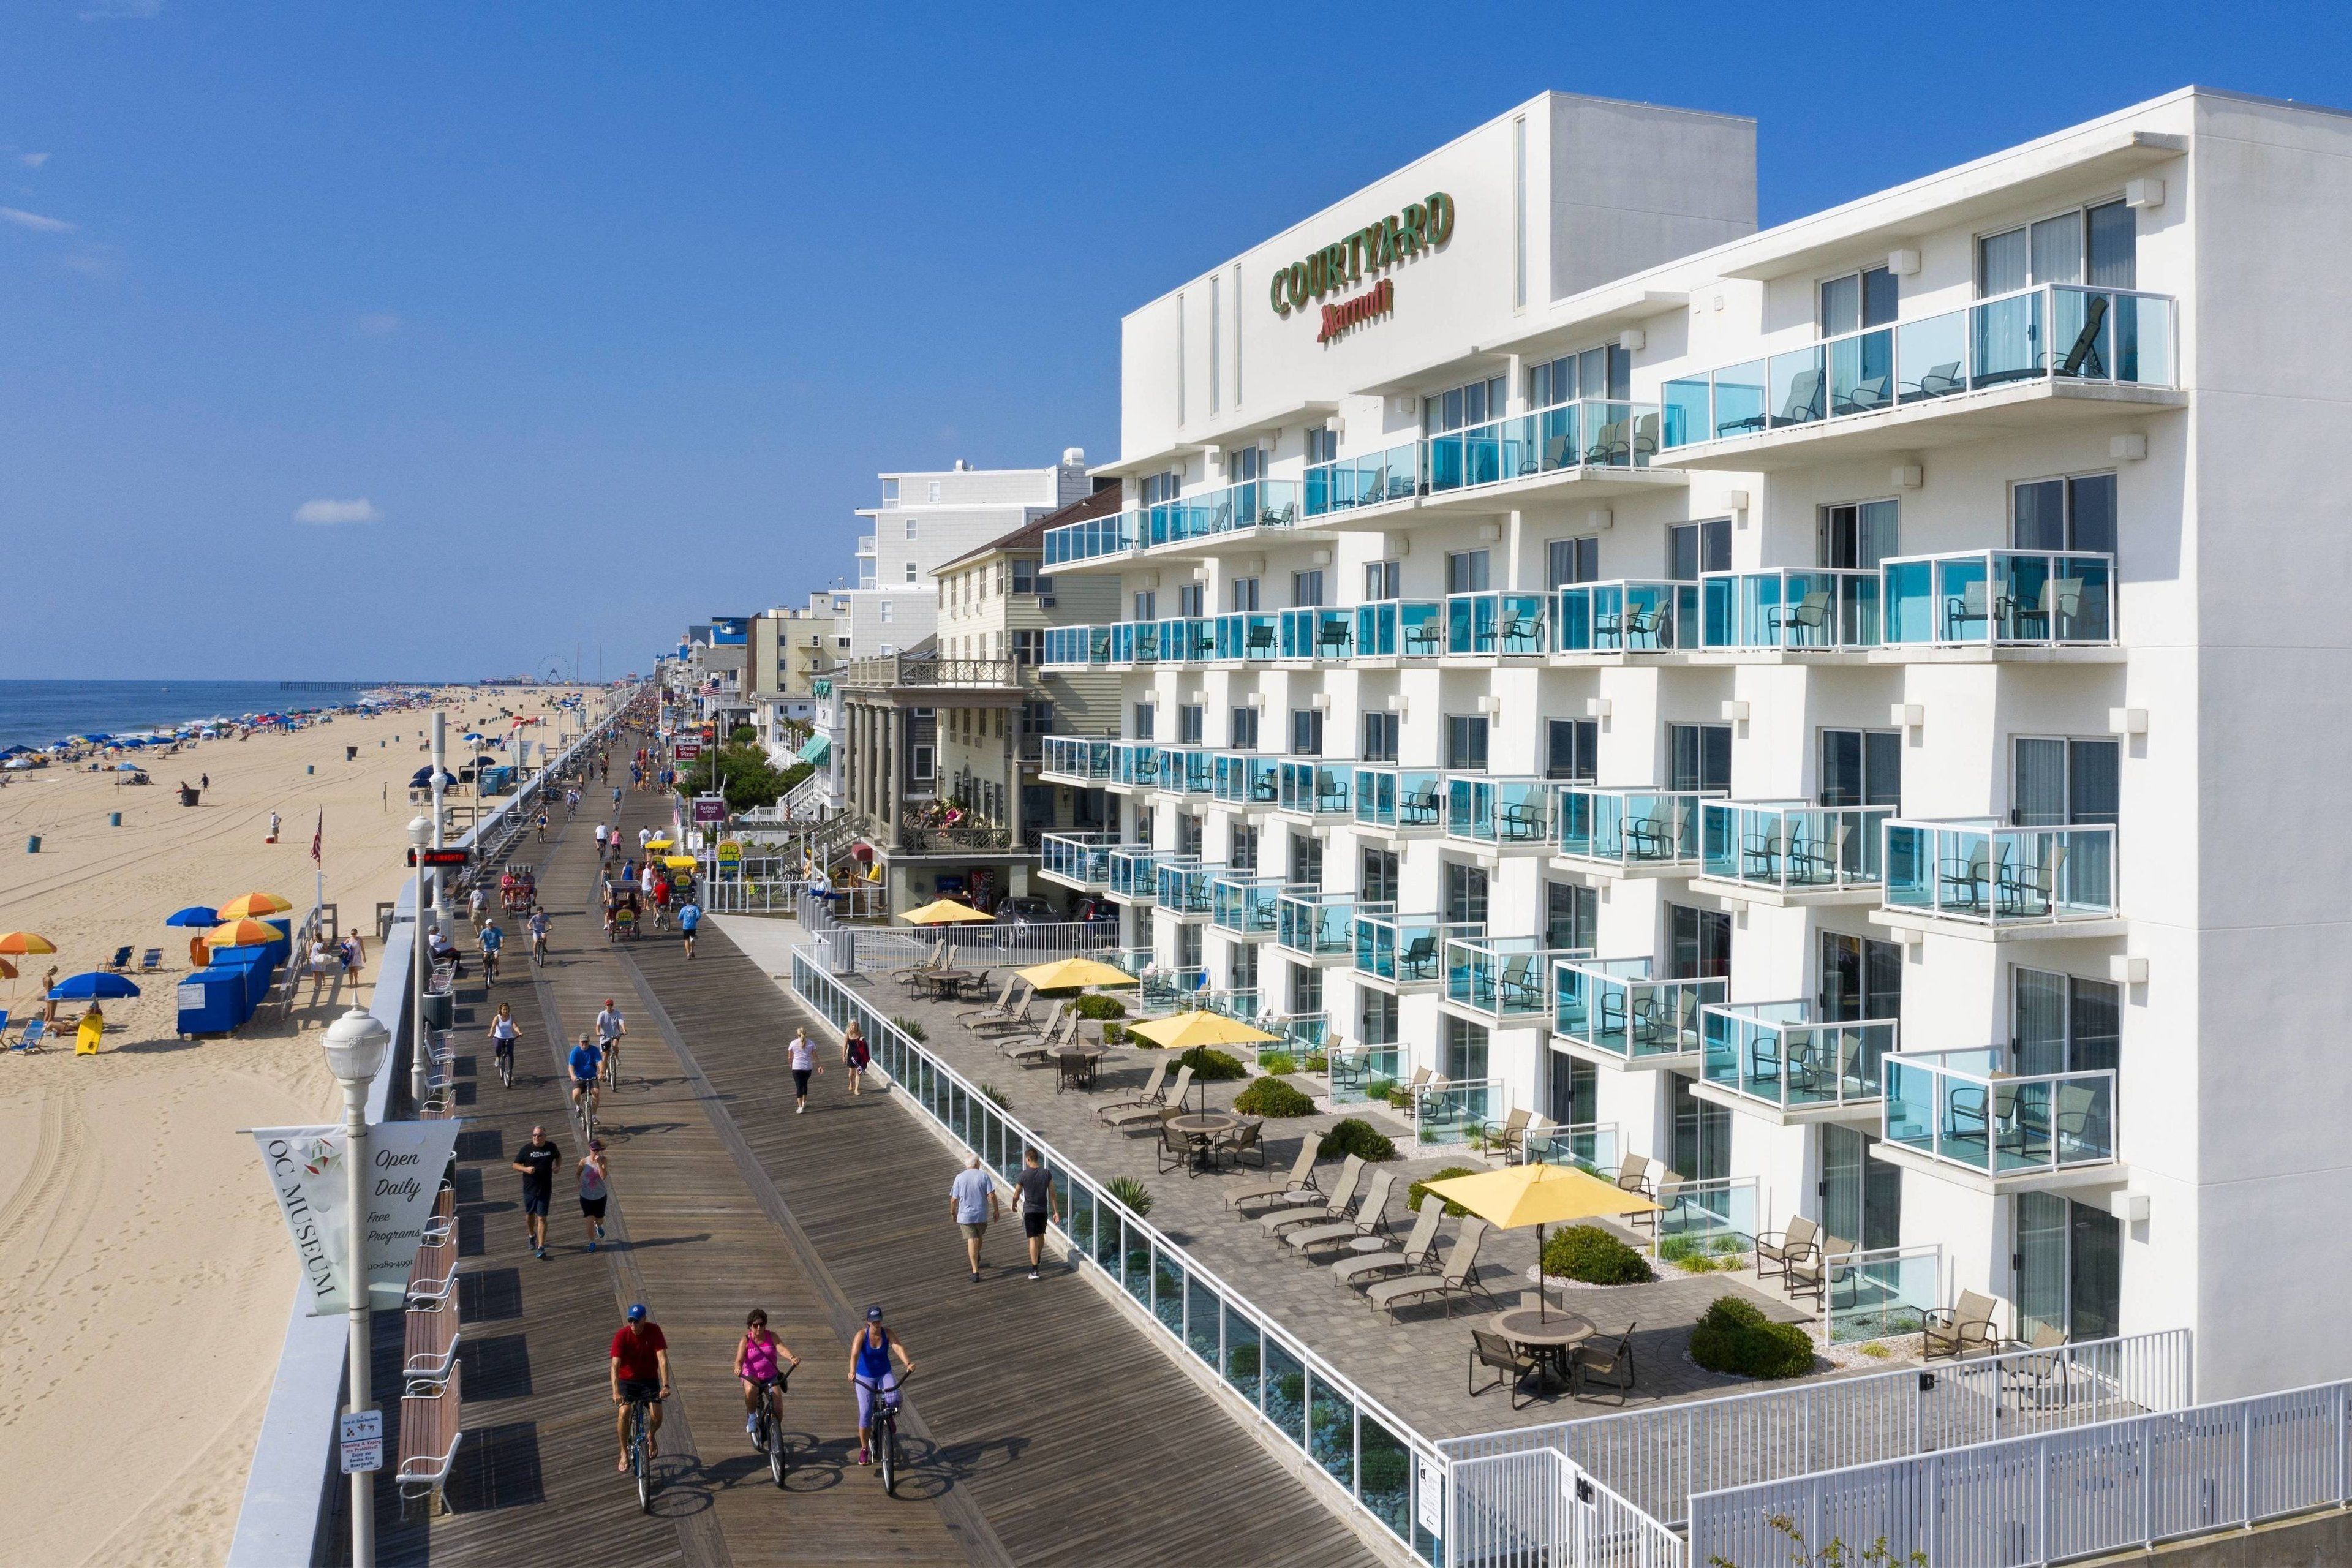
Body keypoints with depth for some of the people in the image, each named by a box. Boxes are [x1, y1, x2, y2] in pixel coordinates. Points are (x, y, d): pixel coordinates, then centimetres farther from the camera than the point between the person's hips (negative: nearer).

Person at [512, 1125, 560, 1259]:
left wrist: (557, 1167, 0)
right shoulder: (526, 1149, -7)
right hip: (529, 1188, 1)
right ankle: (532, 1236, 46)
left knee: (542, 1218, -5)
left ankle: (541, 1247, -4)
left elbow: (559, 1156, 19)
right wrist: (526, 1169, -19)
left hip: (545, 1189, -1)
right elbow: (516, 1165, 0)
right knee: (530, 1214, 18)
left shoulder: (551, 1147, -2)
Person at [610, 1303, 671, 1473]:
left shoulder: (654, 1331, -17)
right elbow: (615, 1365, -25)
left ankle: (651, 1436, 19)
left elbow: (663, 1359, -22)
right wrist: (616, 1392, -38)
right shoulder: (622, 1336, -19)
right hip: (627, 1380, 0)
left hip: (649, 1379, 0)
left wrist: (666, 1386, -33)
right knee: (624, 1413, -23)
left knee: (657, 1416, -17)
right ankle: (624, 1452, -3)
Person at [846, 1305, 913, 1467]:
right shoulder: (862, 1335, -18)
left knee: (894, 1399, -26)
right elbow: (855, 1354, -32)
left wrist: (907, 1363, -46)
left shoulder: (888, 1334, -12)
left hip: (885, 1374, 1)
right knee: (865, 1413, -6)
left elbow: (898, 1348, -27)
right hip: (865, 1378, -1)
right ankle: (864, 1449, 13)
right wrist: (852, 1372, -50)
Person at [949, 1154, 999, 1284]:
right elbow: (991, 1195, -10)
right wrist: (996, 1210, 2)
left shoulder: (960, 1178, -3)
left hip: (965, 1215, -1)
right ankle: (977, 1260, 44)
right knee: (978, 1237, 24)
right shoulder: (983, 1176, -5)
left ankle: (975, 1271, -11)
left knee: (971, 1241, -2)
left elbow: (954, 1200, -2)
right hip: (982, 1215, 1)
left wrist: (953, 1212, 15)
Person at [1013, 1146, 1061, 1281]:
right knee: (1041, 1235, 24)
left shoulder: (1023, 1176, -15)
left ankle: (1034, 1269, -7)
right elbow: (1052, 1195, -4)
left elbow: (1016, 1196, -5)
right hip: (1043, 1210, 3)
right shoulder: (1047, 1174, -8)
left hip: (1029, 1211, -3)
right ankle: (1038, 1258, 47)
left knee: (1033, 1239, -2)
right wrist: (1056, 1212, 3)